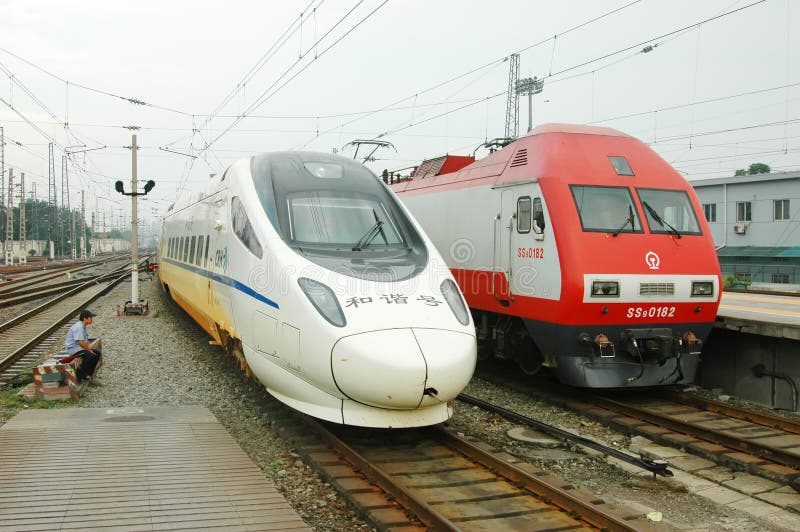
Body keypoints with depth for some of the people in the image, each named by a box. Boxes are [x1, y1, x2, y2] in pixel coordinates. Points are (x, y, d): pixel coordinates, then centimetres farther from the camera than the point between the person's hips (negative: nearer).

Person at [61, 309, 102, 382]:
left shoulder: (83, 326, 14)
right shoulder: (78, 327, -21)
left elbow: (86, 341, 18)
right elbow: (81, 342, -27)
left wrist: (89, 348, 2)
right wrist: (89, 349, -16)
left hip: (80, 348, 11)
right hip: (73, 348, -11)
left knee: (98, 353, 5)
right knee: (90, 355, -31)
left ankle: (88, 374, 6)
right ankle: (80, 376, -19)